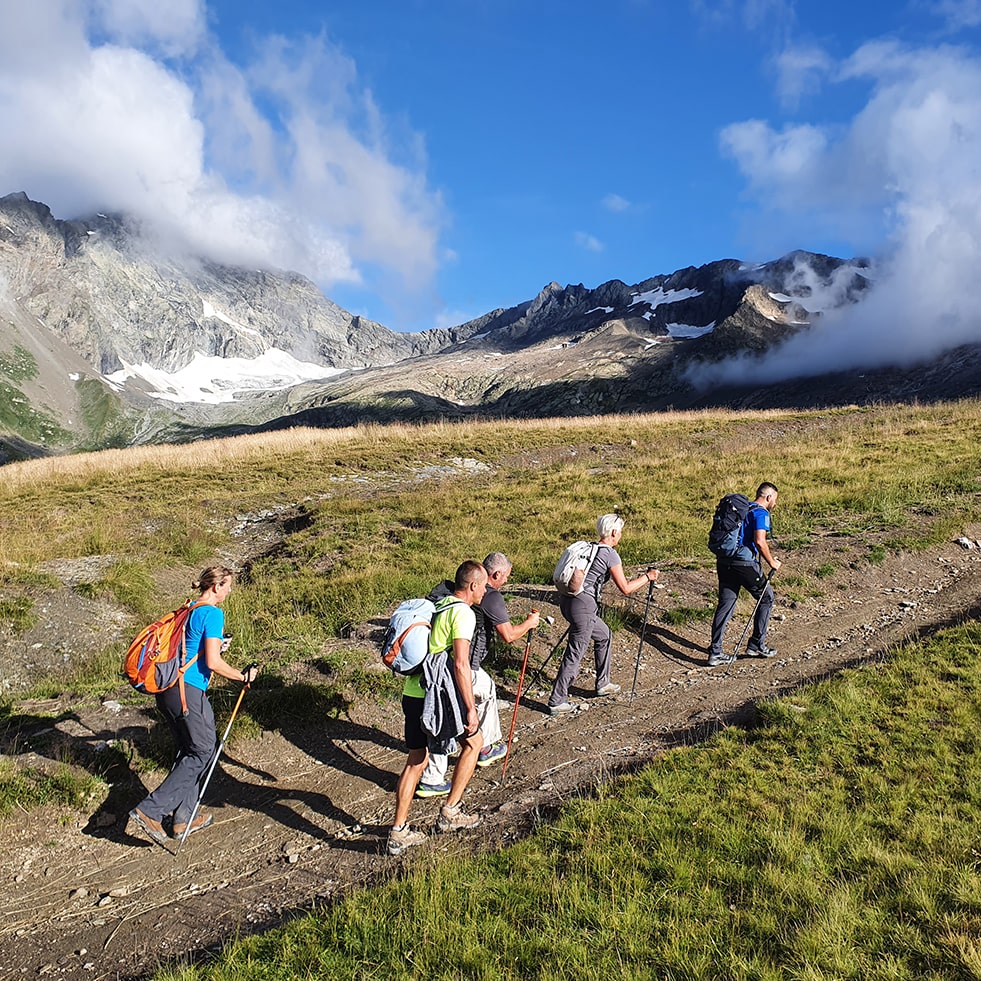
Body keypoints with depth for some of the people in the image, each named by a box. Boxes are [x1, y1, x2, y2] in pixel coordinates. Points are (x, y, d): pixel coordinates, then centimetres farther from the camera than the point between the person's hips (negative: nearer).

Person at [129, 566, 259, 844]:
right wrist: (243, 676, -5)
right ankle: (151, 809, -2)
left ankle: (183, 819, 21)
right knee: (203, 751, 2)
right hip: (188, 690, -9)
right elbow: (213, 663, -17)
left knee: (189, 751, 17)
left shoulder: (189, 610, 15)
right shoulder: (213, 613, -12)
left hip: (167, 688, 9)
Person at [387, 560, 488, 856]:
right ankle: (450, 812, 19)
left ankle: (399, 832, 20)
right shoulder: (463, 613, -11)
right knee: (473, 742, 16)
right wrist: (470, 708, -17)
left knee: (415, 761, 16)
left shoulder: (437, 605, 15)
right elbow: (460, 663, -20)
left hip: (412, 693, 8)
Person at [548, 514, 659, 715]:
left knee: (604, 635, 25)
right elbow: (625, 589, -7)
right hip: (582, 605, -9)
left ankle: (603, 684, 34)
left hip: (568, 600, 9)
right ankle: (557, 701, 6)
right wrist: (647, 577, 5)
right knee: (575, 653, 0)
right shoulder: (610, 554, -9)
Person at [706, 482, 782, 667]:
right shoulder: (761, 513, -6)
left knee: (725, 604, 9)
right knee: (766, 598, 13)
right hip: (744, 563, -7)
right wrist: (772, 562, -6)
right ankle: (756, 645, 18)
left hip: (724, 561, 7)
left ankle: (715, 652, 7)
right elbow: (760, 541, -19)